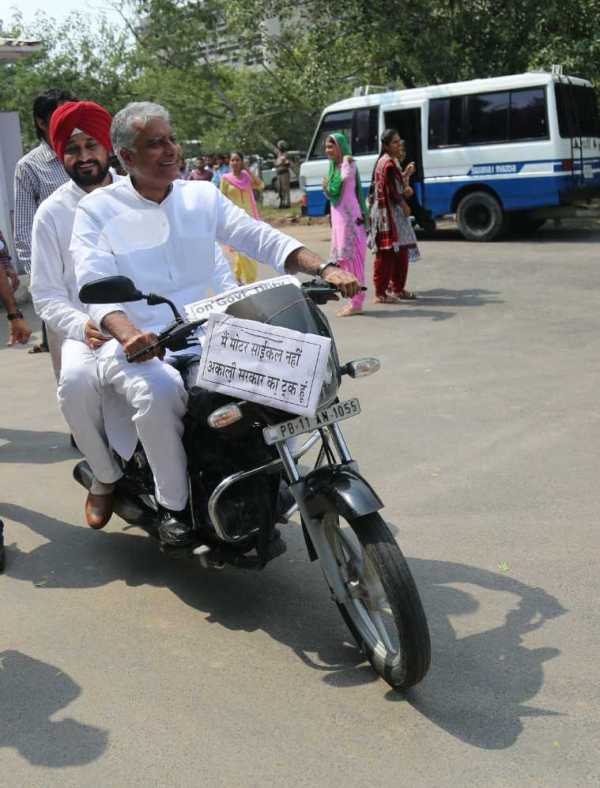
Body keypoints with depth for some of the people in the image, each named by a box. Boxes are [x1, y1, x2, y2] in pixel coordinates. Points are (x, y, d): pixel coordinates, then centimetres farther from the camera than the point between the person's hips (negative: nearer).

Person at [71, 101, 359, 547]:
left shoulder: (202, 196, 11)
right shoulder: (97, 210, 0)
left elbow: (261, 238, 0)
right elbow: (95, 285, -13)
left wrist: (324, 268, -17)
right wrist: (128, 333, -35)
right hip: (137, 344, -3)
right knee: (159, 394, -36)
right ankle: (173, 504, -11)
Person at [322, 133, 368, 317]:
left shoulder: (348, 163, -11)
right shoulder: (334, 167, 15)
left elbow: (346, 176, -35)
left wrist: (347, 161, -26)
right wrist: (325, 189, 2)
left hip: (349, 217, -9)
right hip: (338, 216, 9)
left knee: (351, 257, -9)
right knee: (343, 257, 11)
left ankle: (356, 303, -6)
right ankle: (355, 300, 19)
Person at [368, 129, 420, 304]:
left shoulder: (388, 161, 15)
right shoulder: (389, 163, -16)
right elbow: (392, 192, -18)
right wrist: (404, 205, -6)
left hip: (393, 212, 10)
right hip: (388, 213, -10)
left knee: (400, 251, 14)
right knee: (387, 252, -7)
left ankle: (399, 289, 23)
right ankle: (380, 293, -4)